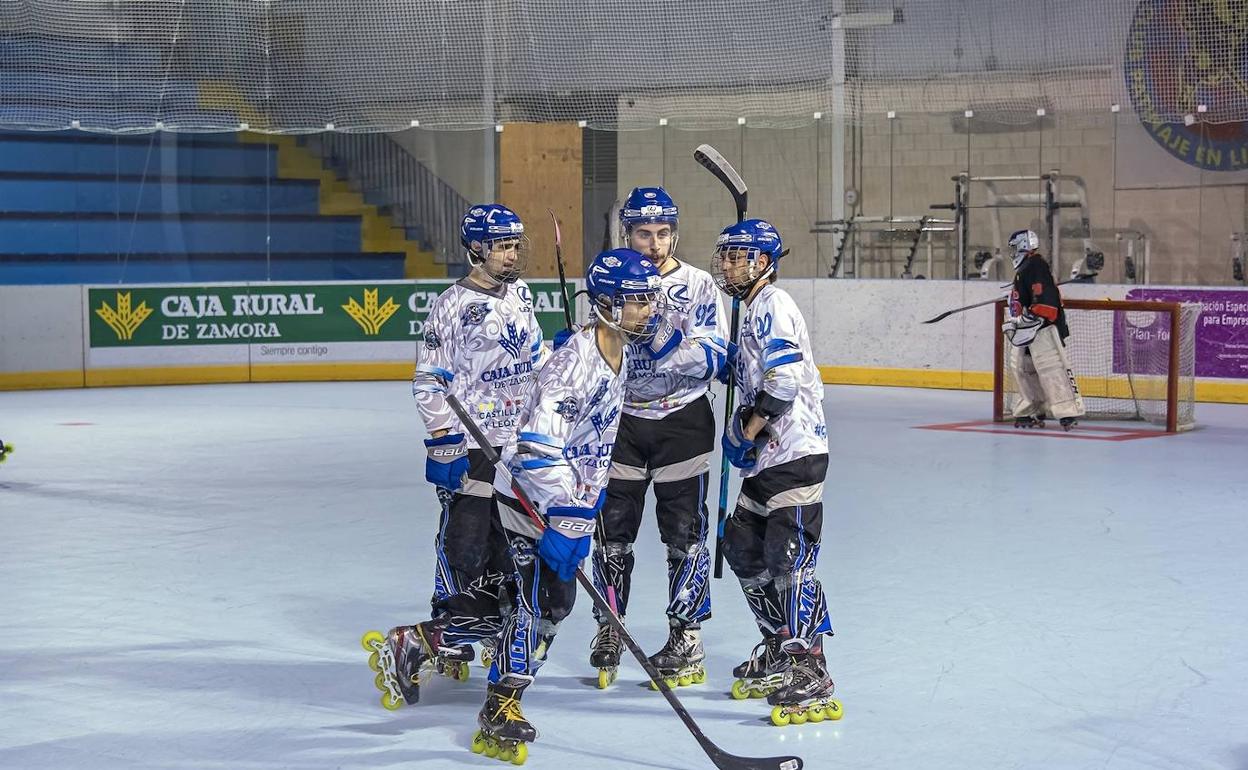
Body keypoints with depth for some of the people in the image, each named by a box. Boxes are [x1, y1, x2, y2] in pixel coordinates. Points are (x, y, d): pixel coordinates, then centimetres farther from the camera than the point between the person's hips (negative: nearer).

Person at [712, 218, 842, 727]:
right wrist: (745, 435, 15)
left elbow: (785, 379, -22)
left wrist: (746, 430, -14)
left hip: (796, 456, -11)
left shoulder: (772, 306, -11)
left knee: (788, 560, -14)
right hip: (768, 458, 11)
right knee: (742, 549, 16)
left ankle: (810, 680, -14)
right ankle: (778, 651, 28)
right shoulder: (754, 310, 20)